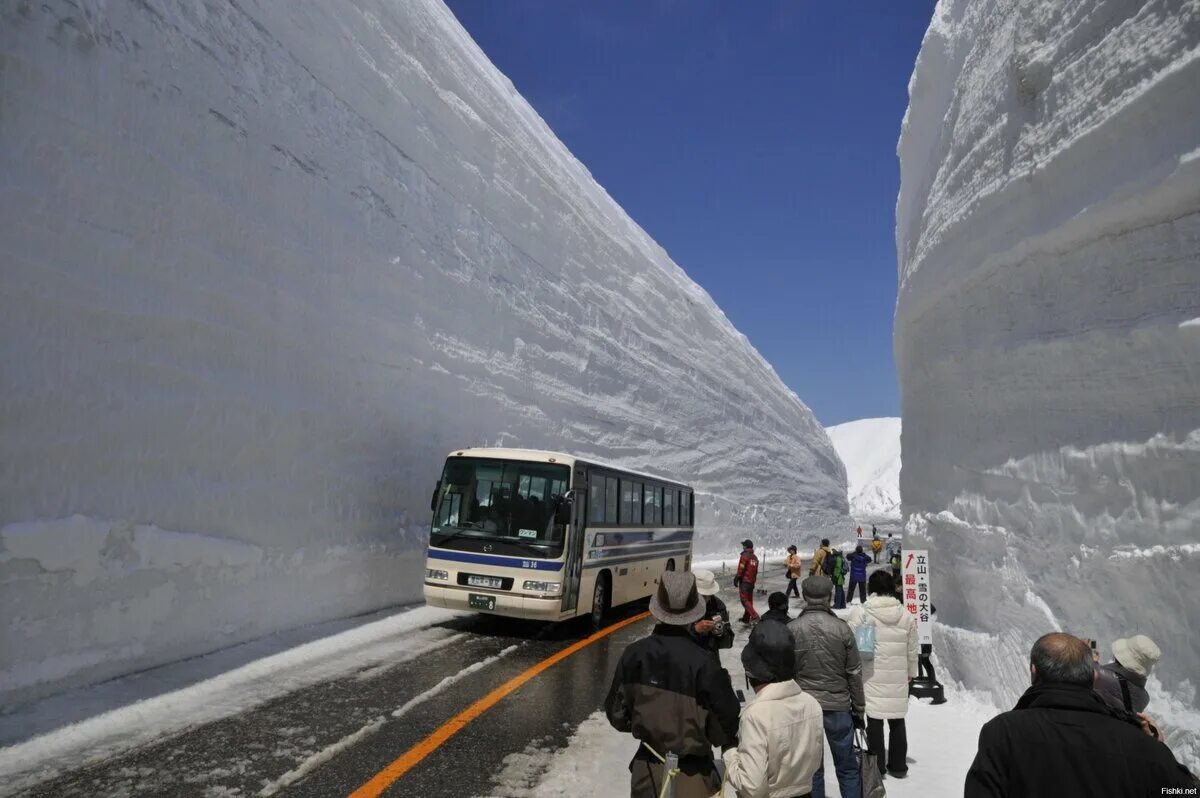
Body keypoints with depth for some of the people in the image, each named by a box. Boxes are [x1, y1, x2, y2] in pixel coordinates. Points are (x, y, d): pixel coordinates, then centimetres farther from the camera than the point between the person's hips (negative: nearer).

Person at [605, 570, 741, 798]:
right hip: (693, 775, -2)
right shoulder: (702, 663, -24)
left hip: (647, 771, 3)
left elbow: (616, 711, -4)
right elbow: (726, 722, -16)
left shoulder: (634, 654, -14)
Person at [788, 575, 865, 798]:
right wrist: (859, 708, 8)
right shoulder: (841, 628, -9)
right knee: (847, 767, 15)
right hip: (838, 706, 0)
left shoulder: (792, 629, -8)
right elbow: (854, 673, -4)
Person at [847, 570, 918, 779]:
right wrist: (911, 673, 22)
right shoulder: (906, 615, 2)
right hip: (898, 678, 3)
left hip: (872, 676, -3)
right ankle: (898, 765, 26)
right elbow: (912, 649, 10)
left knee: (874, 721, 6)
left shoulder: (860, 612, -9)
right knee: (897, 720, 16)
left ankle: (877, 766, 14)